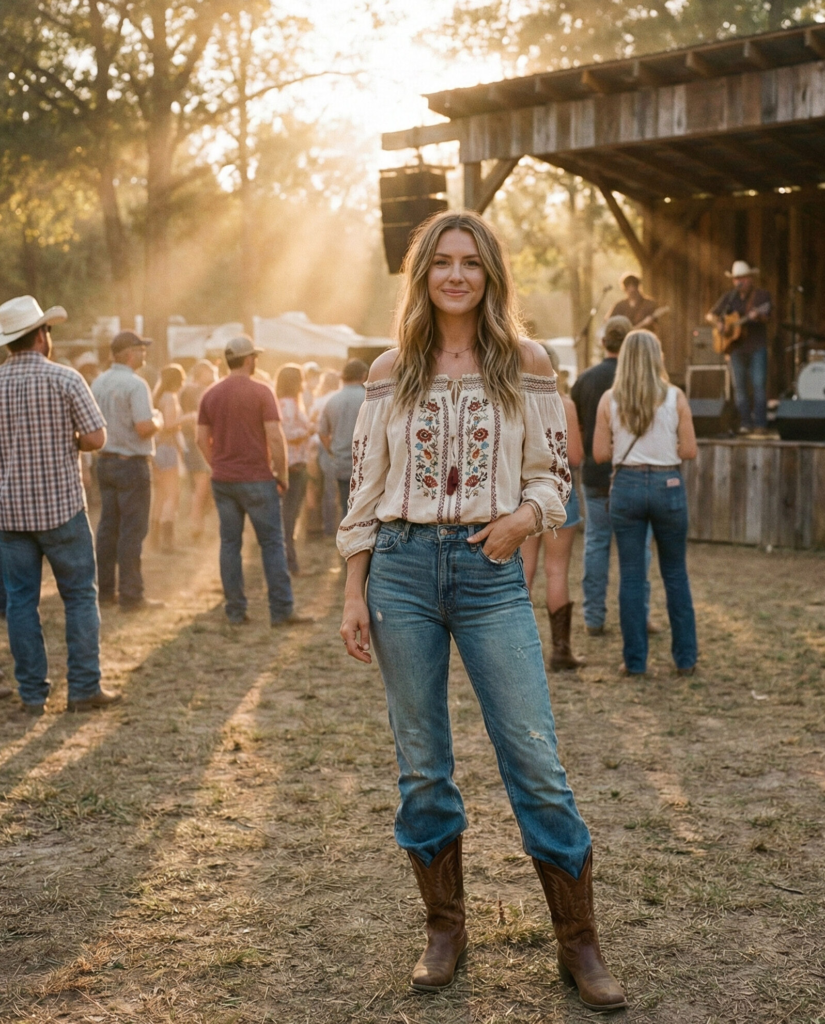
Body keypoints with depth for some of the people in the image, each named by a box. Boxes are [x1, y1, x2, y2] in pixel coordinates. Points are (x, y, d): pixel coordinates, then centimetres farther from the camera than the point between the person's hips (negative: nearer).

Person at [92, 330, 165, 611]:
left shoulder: (98, 383, 7)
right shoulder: (135, 384, -16)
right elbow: (144, 427, -23)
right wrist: (158, 420, -4)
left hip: (105, 461, 8)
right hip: (131, 462, -8)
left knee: (108, 527, 13)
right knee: (132, 531, -3)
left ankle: (105, 590, 19)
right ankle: (131, 596, 1)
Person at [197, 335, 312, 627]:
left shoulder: (210, 395, 6)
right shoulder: (261, 392, -8)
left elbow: (202, 439, 7)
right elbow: (275, 437, -13)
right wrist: (282, 474, -4)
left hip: (223, 480, 5)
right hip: (257, 479, -4)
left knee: (230, 543, 8)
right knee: (272, 543, 1)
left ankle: (235, 611, 10)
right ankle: (281, 611, -1)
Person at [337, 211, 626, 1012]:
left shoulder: (525, 365, 3)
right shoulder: (391, 372, 6)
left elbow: (554, 473, 8)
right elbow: (364, 488, 7)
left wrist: (523, 516, -14)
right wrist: (354, 595, 3)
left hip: (490, 571, -1)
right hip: (403, 569, 2)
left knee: (536, 763, -3)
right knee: (421, 765, 8)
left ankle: (579, 945, 11)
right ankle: (444, 930, 24)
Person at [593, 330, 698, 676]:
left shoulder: (609, 400, -3)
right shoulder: (675, 398, -5)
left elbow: (600, 454, -3)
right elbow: (689, 451, -4)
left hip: (627, 486, 0)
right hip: (668, 485, 0)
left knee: (631, 576, 7)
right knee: (675, 574, 12)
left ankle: (635, 660, 9)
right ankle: (685, 658, 16)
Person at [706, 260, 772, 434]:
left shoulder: (762, 295, 3)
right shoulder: (729, 297, 11)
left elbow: (766, 317, -10)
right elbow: (710, 315, 13)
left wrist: (757, 316, -32)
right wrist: (718, 323, -8)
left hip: (757, 347, -3)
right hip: (735, 347, 3)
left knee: (759, 384, -9)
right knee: (739, 386, 2)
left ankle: (760, 423, -8)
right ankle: (745, 423, 7)